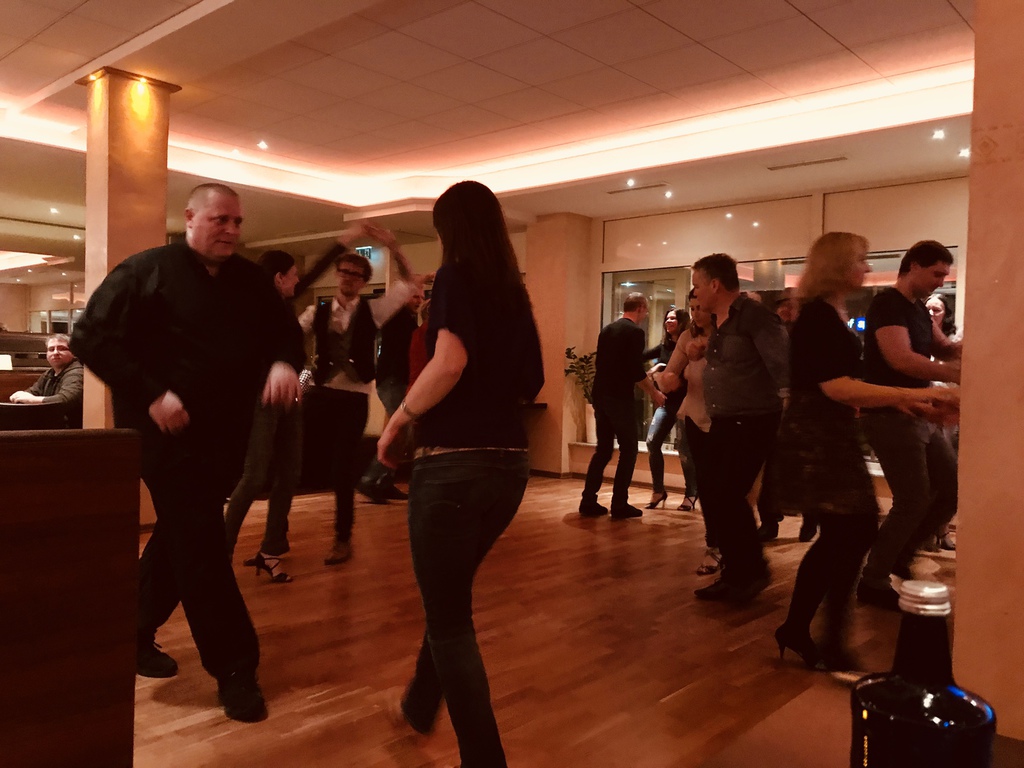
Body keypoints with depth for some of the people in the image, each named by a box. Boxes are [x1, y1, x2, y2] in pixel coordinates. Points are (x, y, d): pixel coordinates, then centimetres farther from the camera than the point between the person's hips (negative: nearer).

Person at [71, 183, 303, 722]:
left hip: (225, 436, 7)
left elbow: (280, 334, 12)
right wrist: (150, 395, -20)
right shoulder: (145, 271, -6)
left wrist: (284, 363, -13)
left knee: (179, 538, 17)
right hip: (167, 432, -6)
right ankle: (234, 668, 1)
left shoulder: (251, 281, 10)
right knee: (200, 546, -7)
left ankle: (134, 635, 37)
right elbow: (91, 337, -11)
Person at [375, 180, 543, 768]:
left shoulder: (456, 274, -7)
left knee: (451, 618, 6)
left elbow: (450, 362, -23)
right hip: (510, 463, 8)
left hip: (453, 461, -8)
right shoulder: (514, 290, 13)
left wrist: (396, 422, -11)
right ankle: (420, 705, 46)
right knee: (451, 595, 26)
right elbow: (532, 381, 17)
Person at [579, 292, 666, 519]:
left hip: (601, 396, 7)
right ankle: (619, 504, 3)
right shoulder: (635, 331, -9)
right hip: (620, 398, -7)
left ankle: (588, 502, 11)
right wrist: (655, 393, -2)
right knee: (629, 449, 3)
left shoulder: (607, 329, 13)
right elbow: (636, 372, -15)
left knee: (603, 449, 13)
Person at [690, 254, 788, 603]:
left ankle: (753, 571, 11)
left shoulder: (754, 316, -16)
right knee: (711, 494, 8)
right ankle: (734, 574, 22)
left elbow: (784, 366, -21)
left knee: (728, 495, -10)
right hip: (723, 423, 9)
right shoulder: (718, 321, 11)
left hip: (753, 423, -9)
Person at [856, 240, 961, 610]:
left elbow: (943, 348, 17)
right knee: (913, 502, -6)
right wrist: (956, 375, -26)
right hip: (892, 417, -10)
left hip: (922, 414, 10)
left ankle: (900, 554, 27)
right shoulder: (888, 304, -15)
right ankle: (872, 581, 8)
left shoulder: (919, 309, 15)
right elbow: (901, 359, -27)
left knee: (953, 490, 12)